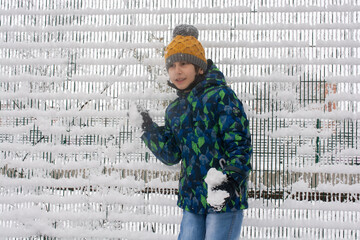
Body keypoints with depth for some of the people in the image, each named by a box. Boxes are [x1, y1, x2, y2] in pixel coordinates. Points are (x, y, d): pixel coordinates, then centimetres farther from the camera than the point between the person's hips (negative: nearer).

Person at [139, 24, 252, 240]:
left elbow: (240, 143, -12)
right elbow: (172, 155, 8)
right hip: (192, 197, 7)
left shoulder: (220, 96, -8)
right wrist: (149, 130, -3)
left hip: (225, 197, -6)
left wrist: (230, 179, -24)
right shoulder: (175, 109, 13)